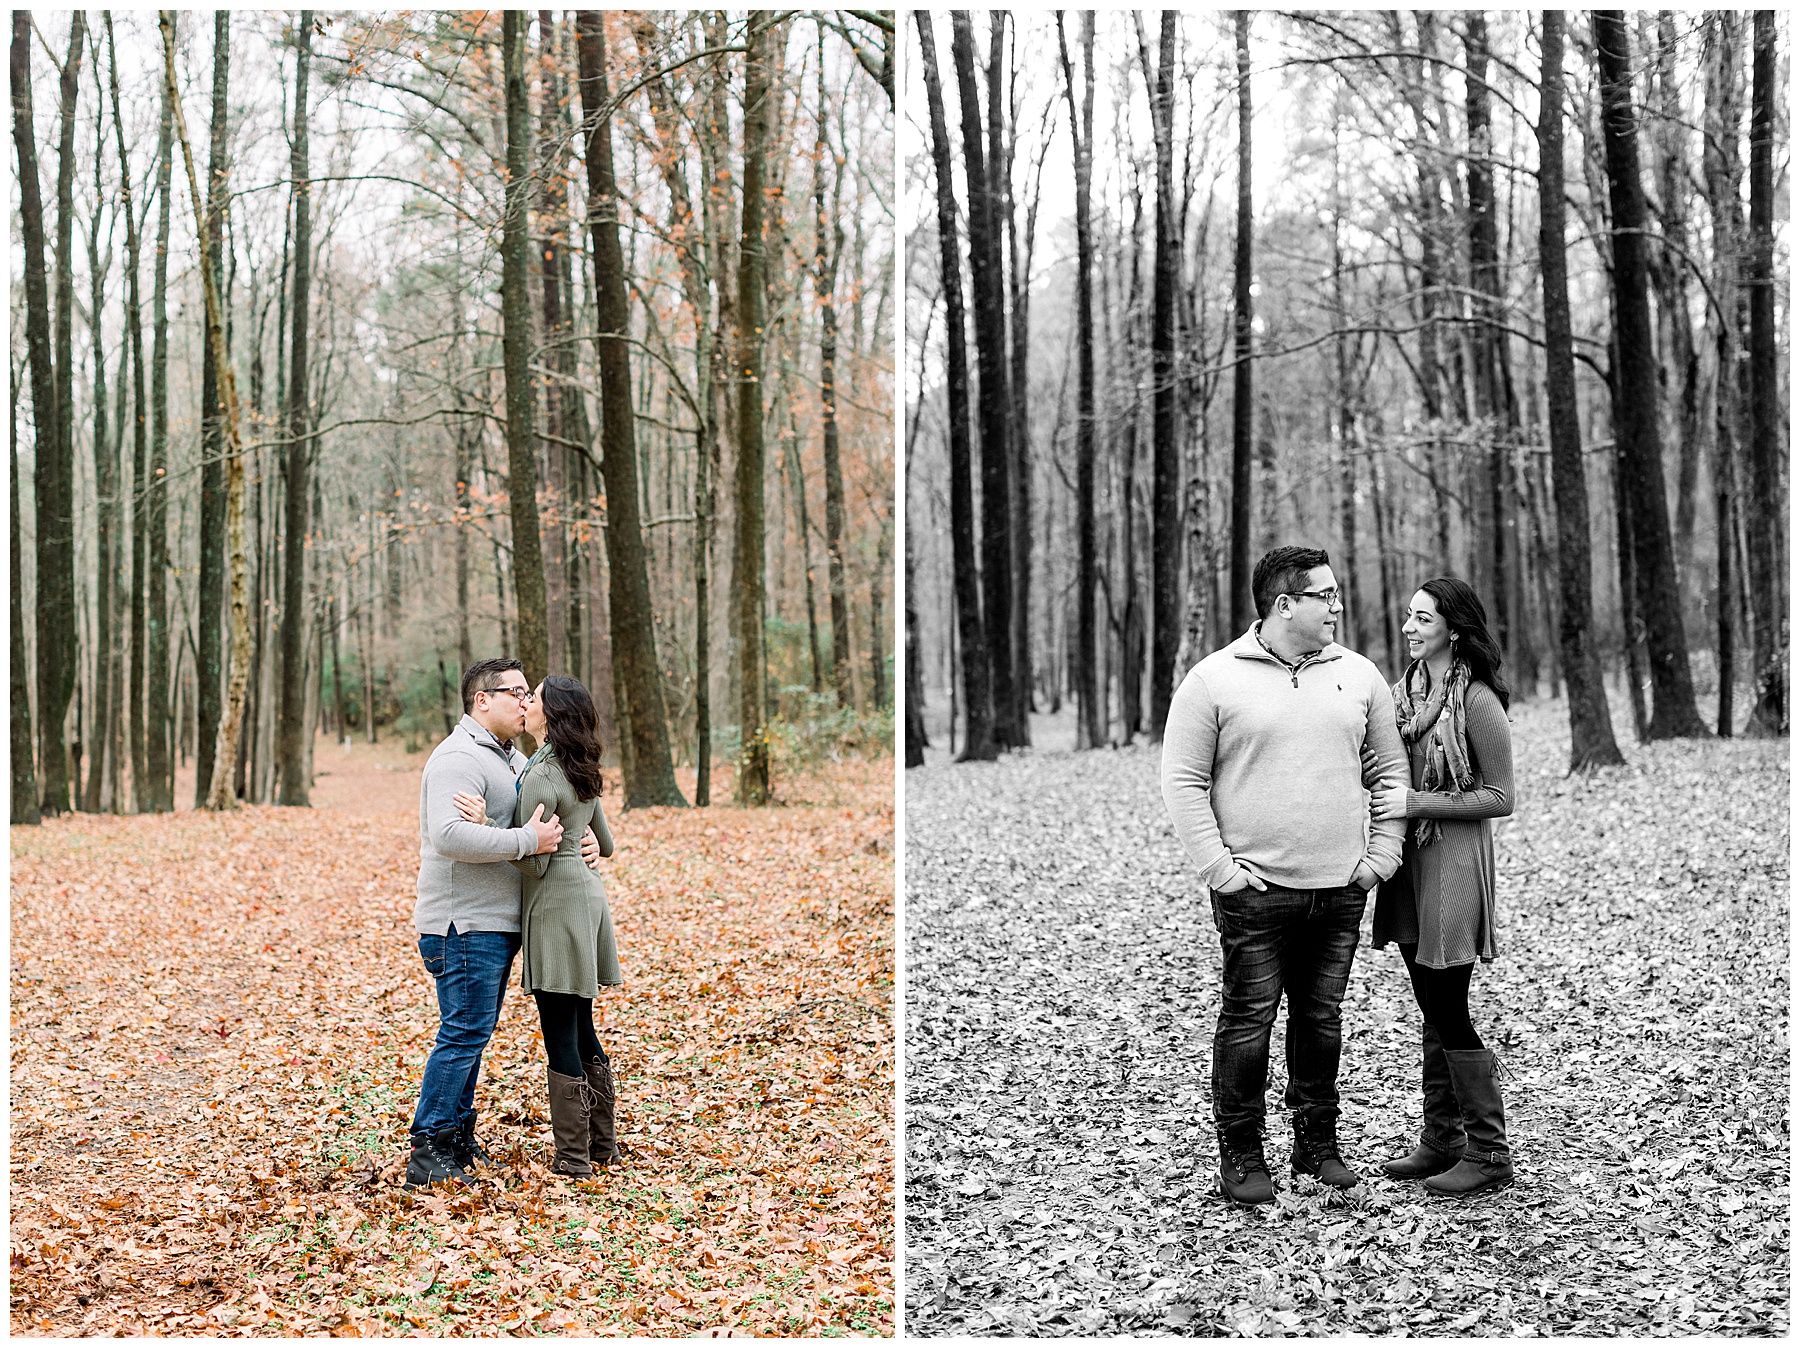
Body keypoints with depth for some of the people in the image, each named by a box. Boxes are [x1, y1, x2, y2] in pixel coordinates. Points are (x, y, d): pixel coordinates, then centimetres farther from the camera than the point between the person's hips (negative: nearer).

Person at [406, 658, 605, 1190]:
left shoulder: (512, 759, 18)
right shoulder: (459, 758, -15)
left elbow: (551, 814, 29)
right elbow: (449, 835, -29)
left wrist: (586, 837, 8)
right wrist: (528, 840, -26)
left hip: (496, 925, 10)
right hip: (464, 926, -10)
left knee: (473, 1032, 14)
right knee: (463, 1033, -10)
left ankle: (458, 1136, 23)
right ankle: (428, 1153, -7)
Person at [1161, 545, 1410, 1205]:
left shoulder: (1358, 675, 8)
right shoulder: (1213, 679, -4)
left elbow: (1391, 768, 15)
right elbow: (1183, 780, -4)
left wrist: (1382, 854, 6)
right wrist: (1219, 868, -9)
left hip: (1342, 890, 4)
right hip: (1256, 890, -4)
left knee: (1321, 1016, 11)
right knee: (1249, 1019, 0)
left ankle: (1318, 1144, 23)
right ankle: (1240, 1155, 11)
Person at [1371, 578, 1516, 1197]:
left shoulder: (1477, 702, -14)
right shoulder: (1405, 689, 9)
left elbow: (1499, 798, -14)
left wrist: (1415, 803, -18)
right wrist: (1382, 804, 4)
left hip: (1454, 863, -8)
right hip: (1408, 864, 8)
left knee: (1450, 1013, -4)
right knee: (1431, 1012, 14)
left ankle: (1490, 1152, 6)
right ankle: (1441, 1139, 23)